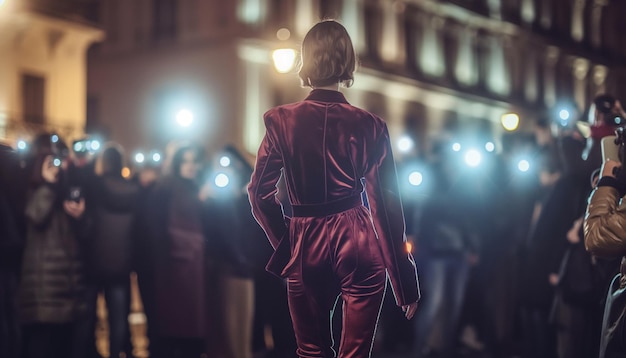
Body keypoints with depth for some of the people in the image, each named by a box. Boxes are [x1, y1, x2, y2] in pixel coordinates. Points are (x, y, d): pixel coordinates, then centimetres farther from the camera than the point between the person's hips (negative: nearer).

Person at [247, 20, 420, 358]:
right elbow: (386, 205, -5)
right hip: (357, 242, -1)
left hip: (304, 245, 1)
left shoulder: (281, 121, -2)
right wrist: (405, 282, 0)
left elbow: (259, 191, -1)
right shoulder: (369, 126, -5)